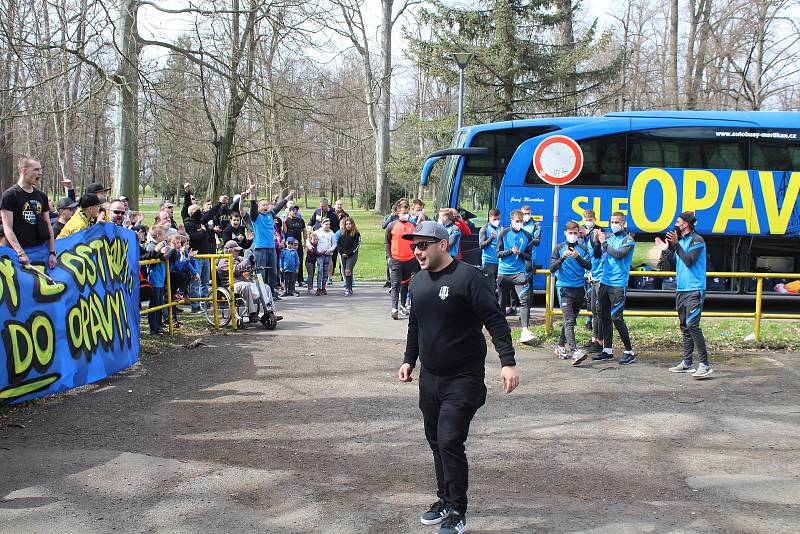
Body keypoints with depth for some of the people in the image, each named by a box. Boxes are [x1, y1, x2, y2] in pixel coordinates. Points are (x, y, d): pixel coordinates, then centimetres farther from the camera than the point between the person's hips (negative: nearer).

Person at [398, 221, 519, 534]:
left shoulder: (467, 278, -15)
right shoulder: (419, 281, 9)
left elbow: (496, 322, -17)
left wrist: (507, 362, -25)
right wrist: (409, 360, 19)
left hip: (463, 379, -7)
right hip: (429, 377, 7)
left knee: (449, 441, -12)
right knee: (435, 441, 12)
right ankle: (445, 500, 27)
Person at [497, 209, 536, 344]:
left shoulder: (527, 236, 4)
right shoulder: (504, 233, 2)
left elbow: (529, 256, 5)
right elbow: (498, 253, -1)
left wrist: (520, 253, -15)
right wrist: (511, 251, -17)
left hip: (519, 272, -1)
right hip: (503, 272, 1)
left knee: (525, 300, -16)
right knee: (502, 302, 12)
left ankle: (525, 330, -23)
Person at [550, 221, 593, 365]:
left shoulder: (584, 249, 9)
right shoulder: (559, 248, 3)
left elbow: (589, 266, -4)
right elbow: (552, 268, -4)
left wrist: (578, 257, -19)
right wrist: (563, 258, -19)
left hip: (579, 288, 4)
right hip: (564, 288, -4)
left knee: (571, 319, 15)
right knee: (569, 321, -16)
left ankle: (560, 345, 34)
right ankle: (575, 352, -28)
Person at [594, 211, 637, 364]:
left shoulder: (628, 240, -5)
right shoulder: (609, 237, 13)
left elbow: (618, 254, -20)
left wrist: (604, 243, -12)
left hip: (618, 284, -7)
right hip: (605, 282, 7)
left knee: (616, 318, -10)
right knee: (605, 317, 9)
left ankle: (629, 351, -2)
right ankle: (607, 350, 18)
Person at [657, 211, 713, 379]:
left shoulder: (697, 240, -9)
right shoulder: (681, 240, 17)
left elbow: (689, 261, -20)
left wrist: (676, 245, -18)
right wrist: (667, 249, 14)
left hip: (694, 290, -9)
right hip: (681, 289, 9)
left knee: (692, 325, -17)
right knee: (684, 326, 11)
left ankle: (705, 364, -17)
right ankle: (687, 363, 17)